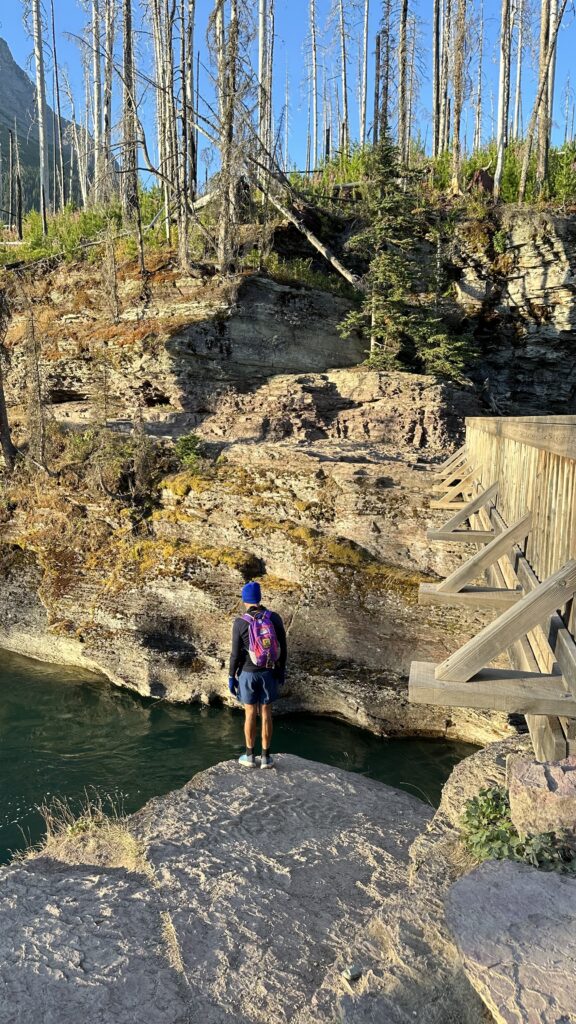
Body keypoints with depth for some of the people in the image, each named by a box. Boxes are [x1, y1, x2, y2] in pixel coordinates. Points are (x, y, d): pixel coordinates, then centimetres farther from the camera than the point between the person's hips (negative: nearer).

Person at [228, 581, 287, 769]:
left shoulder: (240, 623, -17)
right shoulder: (275, 618, -10)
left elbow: (236, 653, -12)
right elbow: (282, 647, -3)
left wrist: (231, 677, 0)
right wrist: (282, 670, 11)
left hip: (248, 673, -2)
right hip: (268, 672, 2)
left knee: (250, 714, 12)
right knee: (266, 713, 12)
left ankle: (249, 756, 23)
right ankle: (266, 757, 19)